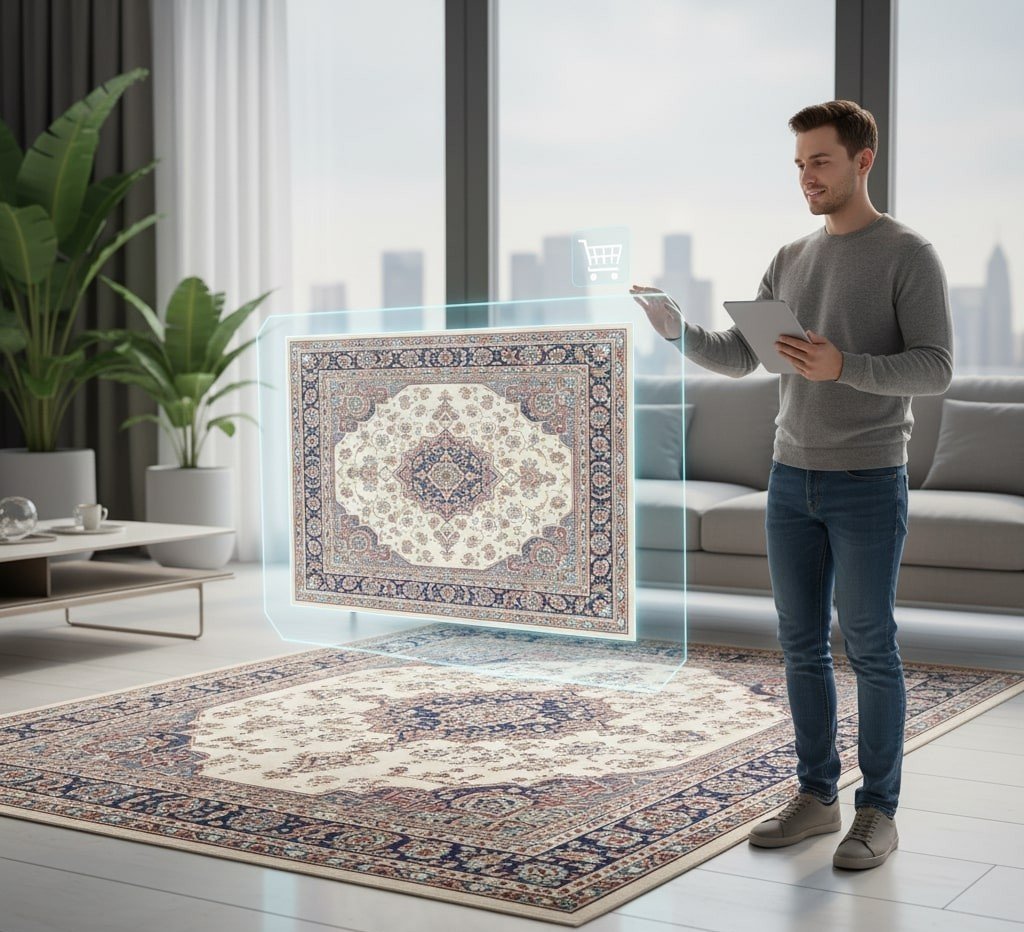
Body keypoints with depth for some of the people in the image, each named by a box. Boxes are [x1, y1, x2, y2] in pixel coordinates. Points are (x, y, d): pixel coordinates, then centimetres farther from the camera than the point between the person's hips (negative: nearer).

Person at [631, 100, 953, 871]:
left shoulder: (911, 256, -7)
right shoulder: (790, 261, 12)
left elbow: (936, 369, -14)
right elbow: (736, 358, 9)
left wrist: (842, 366, -29)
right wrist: (676, 329, -9)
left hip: (869, 484, -6)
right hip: (791, 480, 6)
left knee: (871, 648, 0)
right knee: (803, 644, 10)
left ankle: (879, 812, 12)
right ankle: (817, 796, 22)